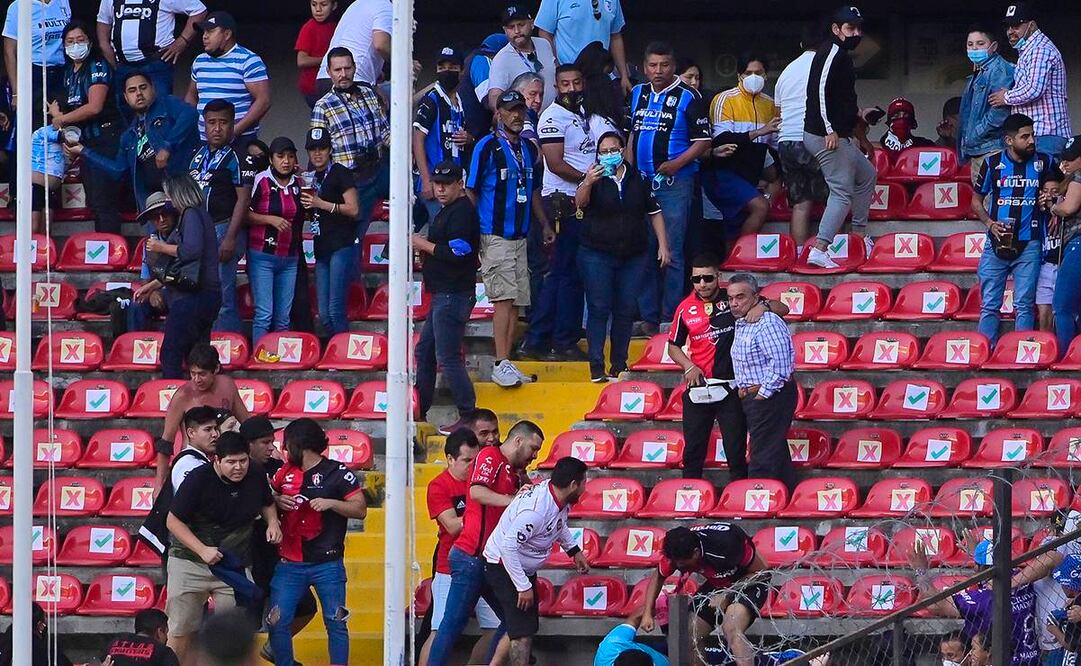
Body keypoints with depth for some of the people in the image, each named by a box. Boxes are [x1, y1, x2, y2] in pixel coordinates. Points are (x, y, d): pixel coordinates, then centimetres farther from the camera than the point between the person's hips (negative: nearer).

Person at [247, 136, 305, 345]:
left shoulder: (298, 183, 9)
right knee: (264, 315, -9)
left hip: (290, 258, 5)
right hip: (262, 255, -5)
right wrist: (271, 220, -17)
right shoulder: (261, 181, -7)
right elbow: (244, 214, -7)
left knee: (283, 318, 7)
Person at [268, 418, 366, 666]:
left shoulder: (337, 473, -4)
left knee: (336, 623, 0)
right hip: (290, 564, 4)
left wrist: (330, 503, -19)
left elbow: (360, 509, -5)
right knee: (278, 622, -1)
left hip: (327, 564, -4)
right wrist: (277, 500, 1)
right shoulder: (286, 472, 11)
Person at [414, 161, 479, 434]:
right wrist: (426, 247, 3)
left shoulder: (462, 211, -15)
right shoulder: (448, 210, 18)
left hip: (454, 295, -11)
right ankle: (419, 410, 27)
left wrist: (424, 245, -12)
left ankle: (468, 416, -8)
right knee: (424, 351, 18)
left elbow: (457, 253, -24)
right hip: (442, 295, 11)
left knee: (448, 357, -10)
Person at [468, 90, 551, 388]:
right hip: (494, 237, -7)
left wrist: (545, 224, 25)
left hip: (520, 237, 7)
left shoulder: (528, 149, 15)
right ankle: (502, 364, -17)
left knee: (516, 301, 5)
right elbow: (471, 191, -6)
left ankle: (506, 363, 9)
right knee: (504, 298, -15)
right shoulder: (487, 147, -6)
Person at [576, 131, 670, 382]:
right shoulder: (595, 178, -2)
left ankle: (619, 365, 13)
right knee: (599, 309, -6)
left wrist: (663, 246, 8)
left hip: (633, 256, 3)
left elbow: (654, 213, 14)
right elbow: (580, 203, -20)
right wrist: (587, 184, -41)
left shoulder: (638, 178, 7)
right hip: (597, 255, -3)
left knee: (626, 310, 5)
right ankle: (596, 368, -7)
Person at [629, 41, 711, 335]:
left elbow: (703, 141, -5)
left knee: (671, 252, -7)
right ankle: (648, 316, 13)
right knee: (643, 251, 7)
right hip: (641, 181, 6)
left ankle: (672, 317, -3)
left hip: (675, 182, -6)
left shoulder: (687, 97, -4)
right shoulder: (638, 94, 13)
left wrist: (677, 164, -17)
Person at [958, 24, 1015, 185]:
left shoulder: (1000, 70, -8)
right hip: (975, 151, 10)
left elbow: (1000, 111, -19)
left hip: (992, 148, -10)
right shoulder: (976, 75, 23)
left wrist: (976, 135, -14)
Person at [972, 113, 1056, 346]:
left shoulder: (1043, 162, 4)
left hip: (1029, 244, 0)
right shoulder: (993, 163, 3)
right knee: (989, 305, 1)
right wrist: (989, 223, -6)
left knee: (1024, 306, -3)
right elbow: (976, 201, 11)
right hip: (997, 243, 0)